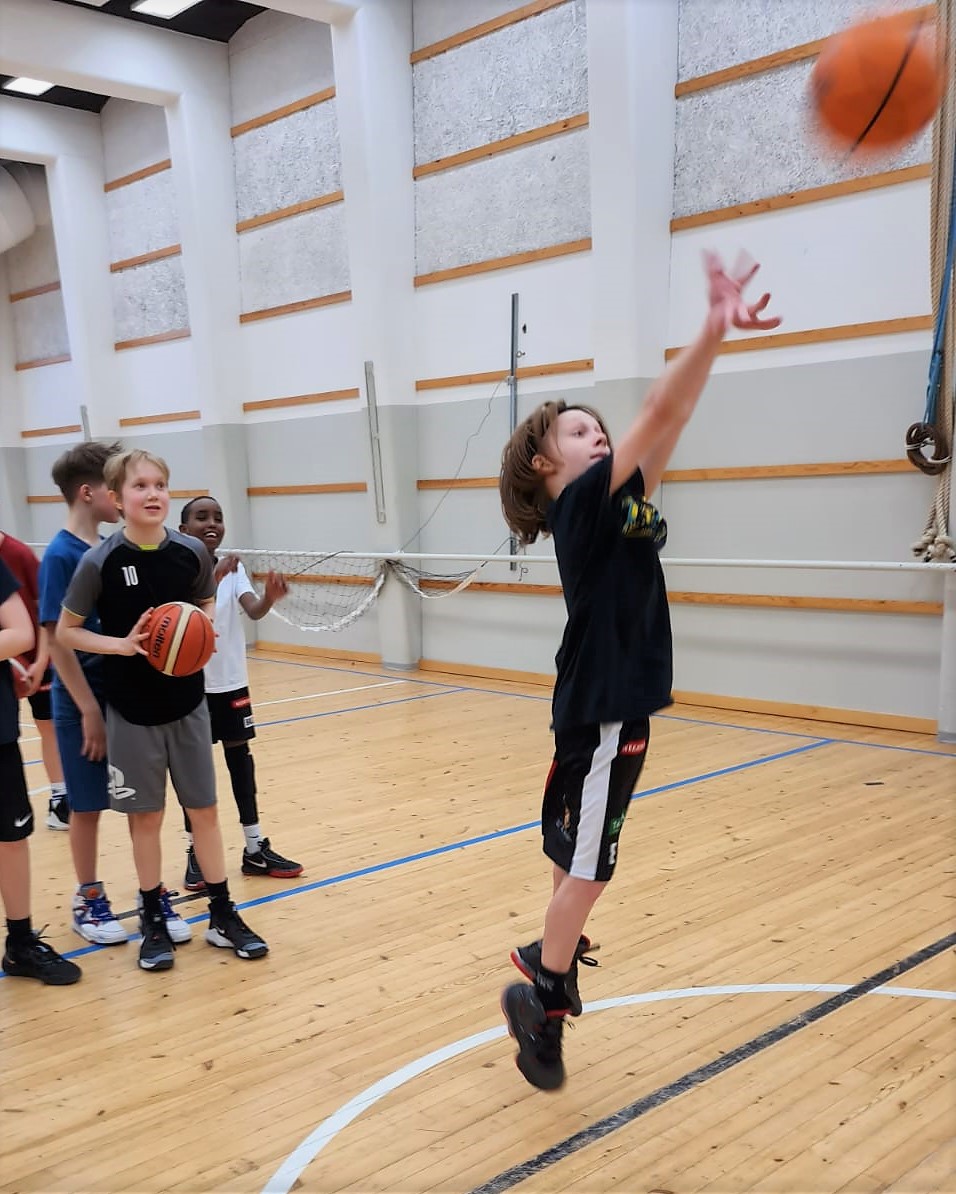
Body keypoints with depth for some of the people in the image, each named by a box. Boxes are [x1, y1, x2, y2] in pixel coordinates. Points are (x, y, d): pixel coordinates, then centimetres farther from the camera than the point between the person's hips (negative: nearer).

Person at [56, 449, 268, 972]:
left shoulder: (191, 552, -6)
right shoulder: (100, 561, -14)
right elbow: (65, 632, -6)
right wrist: (121, 644, -20)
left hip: (187, 703, 3)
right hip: (131, 710, -2)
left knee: (205, 810, 10)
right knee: (146, 815, 9)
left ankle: (222, 915, 23)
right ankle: (154, 921, 25)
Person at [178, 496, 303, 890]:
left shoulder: (234, 570, 2)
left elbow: (253, 611, -14)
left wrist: (270, 597, -37)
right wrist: (212, 579, -42)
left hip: (232, 682, 4)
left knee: (241, 759, 10)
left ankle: (255, 849, 19)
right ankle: (197, 852, 17)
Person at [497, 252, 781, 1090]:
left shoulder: (612, 506, 11)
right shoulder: (582, 502, -12)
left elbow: (667, 424, 3)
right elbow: (659, 416, -22)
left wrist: (718, 335, -4)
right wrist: (713, 330, -28)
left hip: (607, 703, 9)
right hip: (603, 708, -9)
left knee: (580, 854, 18)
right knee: (588, 862, 0)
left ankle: (548, 964, 32)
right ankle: (544, 1000, 12)